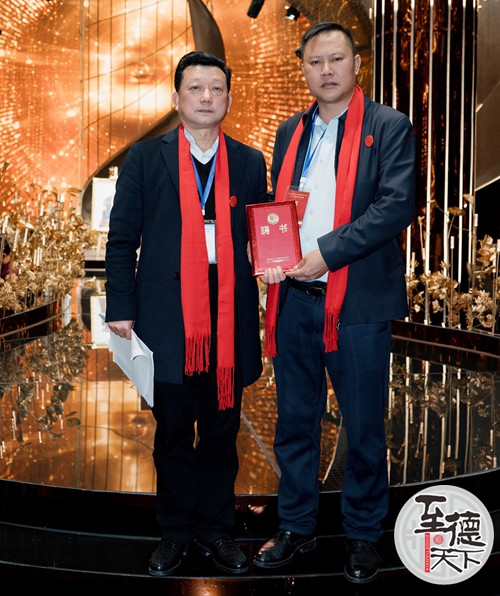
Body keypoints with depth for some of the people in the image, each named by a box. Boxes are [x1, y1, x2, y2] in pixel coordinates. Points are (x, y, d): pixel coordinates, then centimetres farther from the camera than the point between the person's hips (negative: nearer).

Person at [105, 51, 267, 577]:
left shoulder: (249, 163, 9)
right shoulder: (144, 159, 4)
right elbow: (122, 238, 2)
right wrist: (121, 308, -4)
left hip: (230, 316, 2)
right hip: (167, 316, -1)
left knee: (222, 430, 10)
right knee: (173, 431, 10)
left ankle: (215, 528, 28)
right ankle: (175, 531, 27)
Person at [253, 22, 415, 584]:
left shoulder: (389, 127, -1)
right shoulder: (290, 132, 15)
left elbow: (397, 205, -13)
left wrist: (326, 252, -19)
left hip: (357, 302, -4)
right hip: (294, 300, 5)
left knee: (364, 427, 7)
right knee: (294, 421, 14)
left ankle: (363, 535, 27)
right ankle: (296, 527, 30)